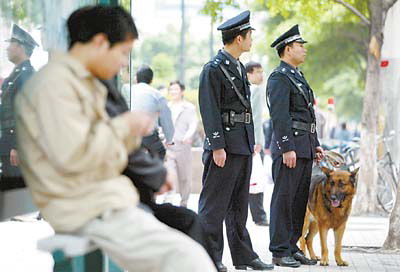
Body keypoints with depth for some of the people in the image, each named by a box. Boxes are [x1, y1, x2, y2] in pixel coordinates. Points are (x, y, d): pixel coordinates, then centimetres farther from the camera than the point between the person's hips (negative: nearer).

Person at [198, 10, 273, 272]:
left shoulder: (239, 68, 17)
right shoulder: (214, 68, -12)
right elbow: (210, 110, -17)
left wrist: (251, 141, 19)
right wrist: (217, 146, -21)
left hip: (243, 145, 10)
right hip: (225, 145, -10)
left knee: (239, 204, 14)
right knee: (214, 204, -4)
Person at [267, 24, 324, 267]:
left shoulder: (298, 77, 21)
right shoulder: (279, 77, -10)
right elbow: (280, 116, -18)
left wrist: (315, 144, 20)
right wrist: (287, 148, -23)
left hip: (305, 148, 9)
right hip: (289, 147, -9)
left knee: (300, 199, 11)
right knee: (284, 199, -5)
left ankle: (292, 247, 17)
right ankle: (280, 252, -2)